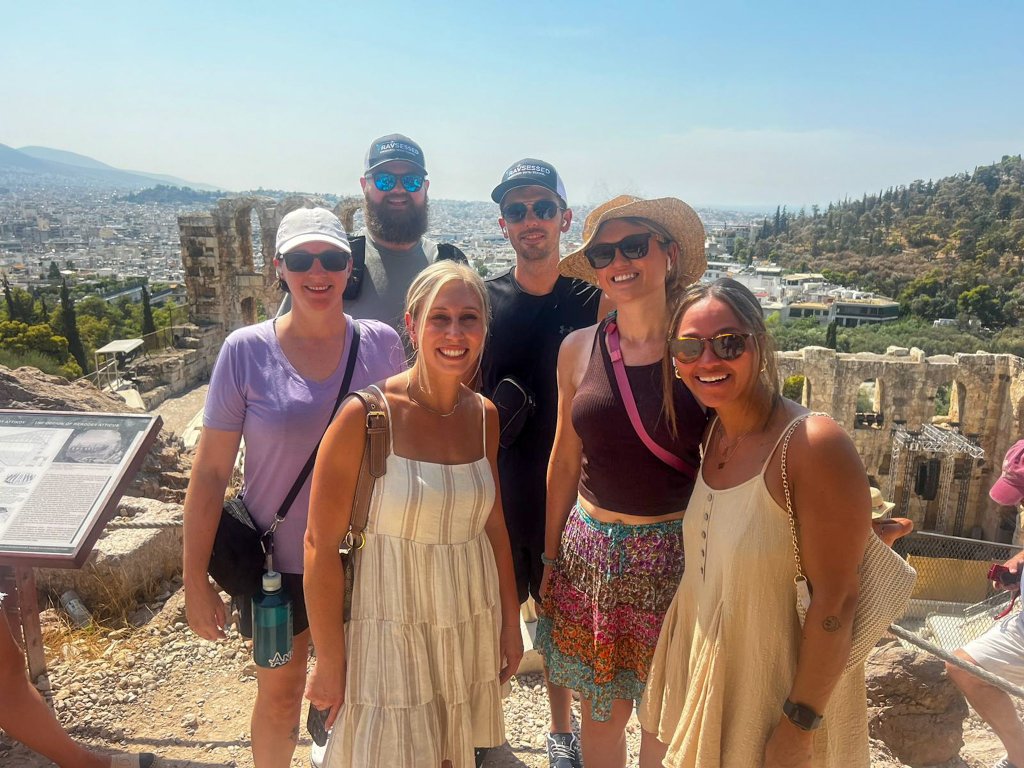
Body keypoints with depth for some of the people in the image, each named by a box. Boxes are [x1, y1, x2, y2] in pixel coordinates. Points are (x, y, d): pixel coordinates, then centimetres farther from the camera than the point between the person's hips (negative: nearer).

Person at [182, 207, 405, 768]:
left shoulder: (382, 344, -7)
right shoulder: (246, 350, -12)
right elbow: (210, 471, -8)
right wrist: (195, 581, -6)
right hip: (276, 561, -1)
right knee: (280, 695, 20)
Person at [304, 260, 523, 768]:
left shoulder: (484, 415, -1)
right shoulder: (367, 415, -18)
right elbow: (321, 545, -14)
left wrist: (510, 623, 11)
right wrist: (329, 663, -10)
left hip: (471, 627, 5)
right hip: (391, 629, -5)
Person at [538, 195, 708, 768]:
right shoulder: (579, 349, -1)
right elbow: (565, 462, 6)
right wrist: (550, 557, 11)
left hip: (677, 554, -2)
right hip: (591, 553, 2)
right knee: (601, 713, 17)